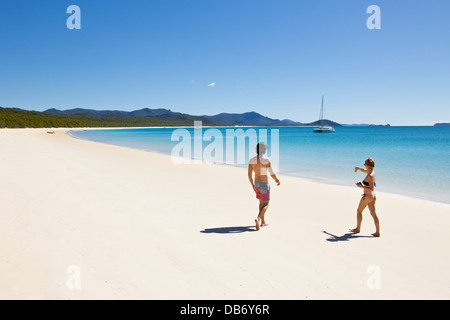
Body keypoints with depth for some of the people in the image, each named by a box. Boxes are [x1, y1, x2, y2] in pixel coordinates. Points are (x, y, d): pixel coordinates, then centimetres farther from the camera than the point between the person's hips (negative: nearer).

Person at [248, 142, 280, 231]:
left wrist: (253, 186, 10)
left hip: (256, 184, 6)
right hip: (264, 184, -6)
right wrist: (277, 180, 6)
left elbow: (249, 174, -1)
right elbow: (272, 174, -13)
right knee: (266, 205, 3)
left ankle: (263, 222, 28)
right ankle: (258, 218, -21)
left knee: (261, 203, 21)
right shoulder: (266, 160, -18)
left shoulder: (251, 160, -3)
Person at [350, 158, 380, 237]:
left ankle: (358, 229, 24)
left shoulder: (370, 176, -22)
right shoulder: (372, 172, 5)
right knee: (373, 214, 7)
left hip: (367, 196, -8)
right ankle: (377, 232, 6)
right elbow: (364, 170, 29)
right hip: (373, 196, 8)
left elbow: (371, 189, -23)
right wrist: (358, 168, 32)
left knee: (359, 211, 11)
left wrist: (361, 186, -22)